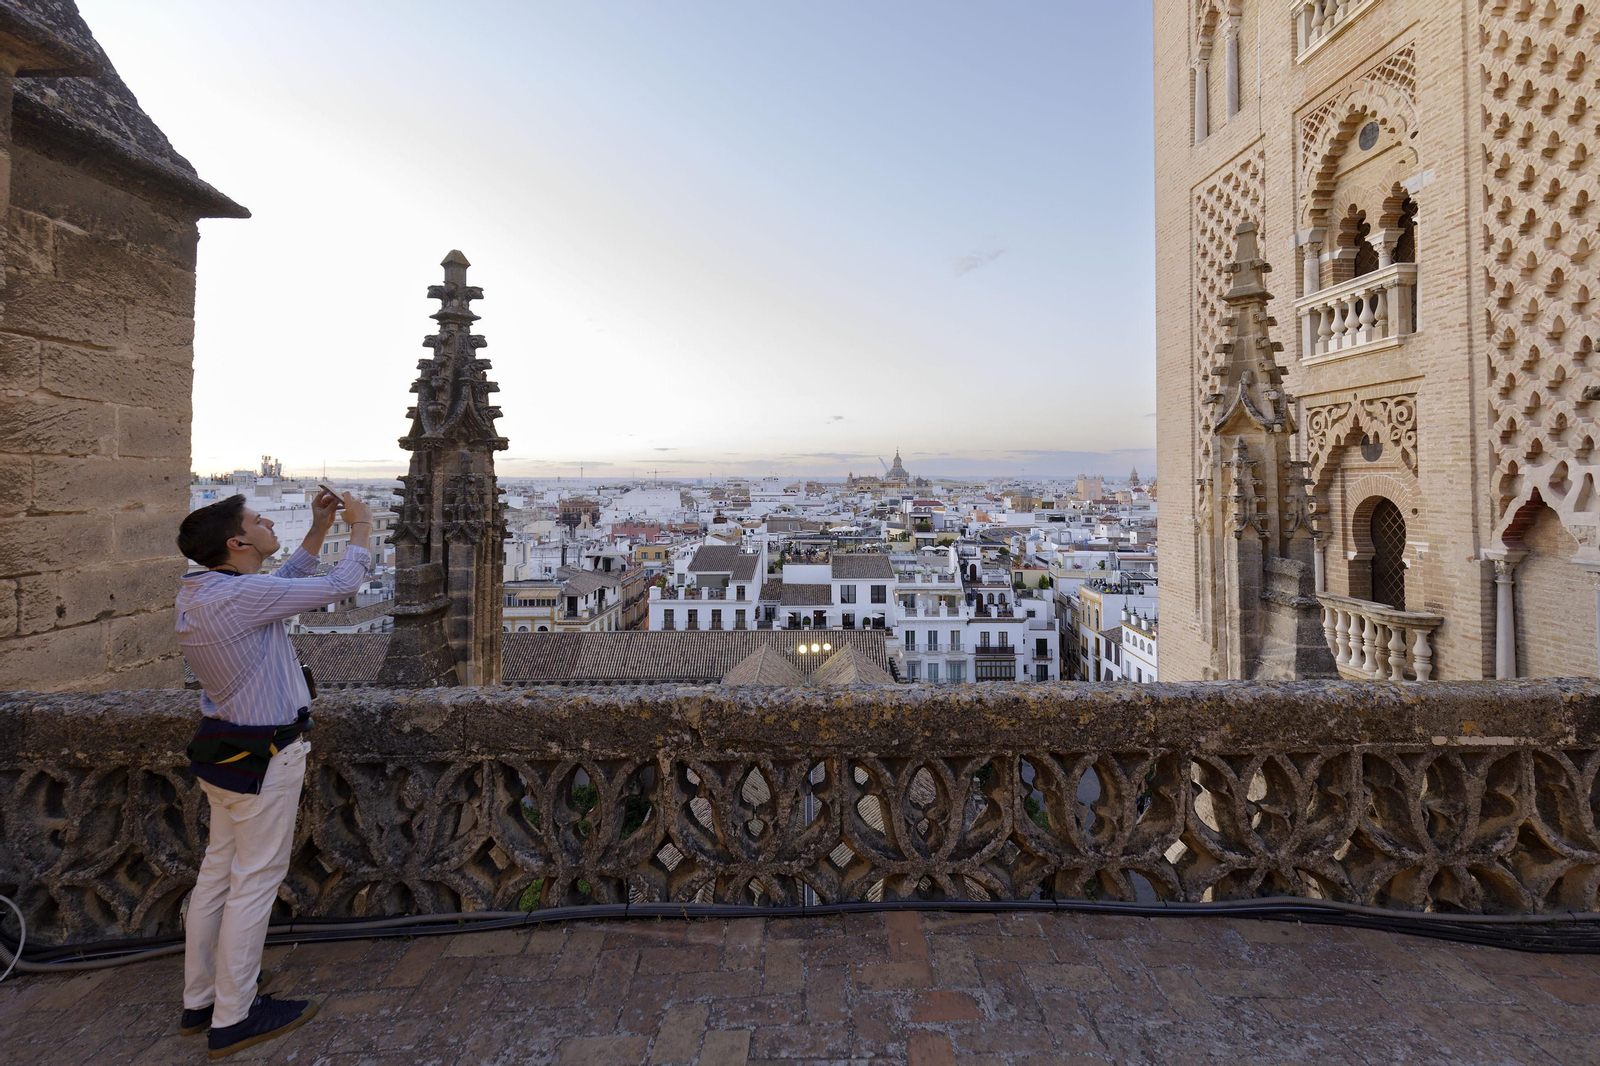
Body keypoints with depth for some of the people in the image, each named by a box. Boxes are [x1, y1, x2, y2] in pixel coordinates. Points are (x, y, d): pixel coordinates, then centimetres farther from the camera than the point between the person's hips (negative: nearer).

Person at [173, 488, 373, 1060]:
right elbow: (338, 586, -19)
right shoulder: (240, 595, -25)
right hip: (264, 756, -9)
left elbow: (287, 581, 16)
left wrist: (320, 527, 13)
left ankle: (199, 1000, 34)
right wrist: (361, 526, -5)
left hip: (222, 748, 9)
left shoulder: (196, 591, 4)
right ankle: (233, 1018, 19)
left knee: (219, 871, 19)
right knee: (255, 881, 4)